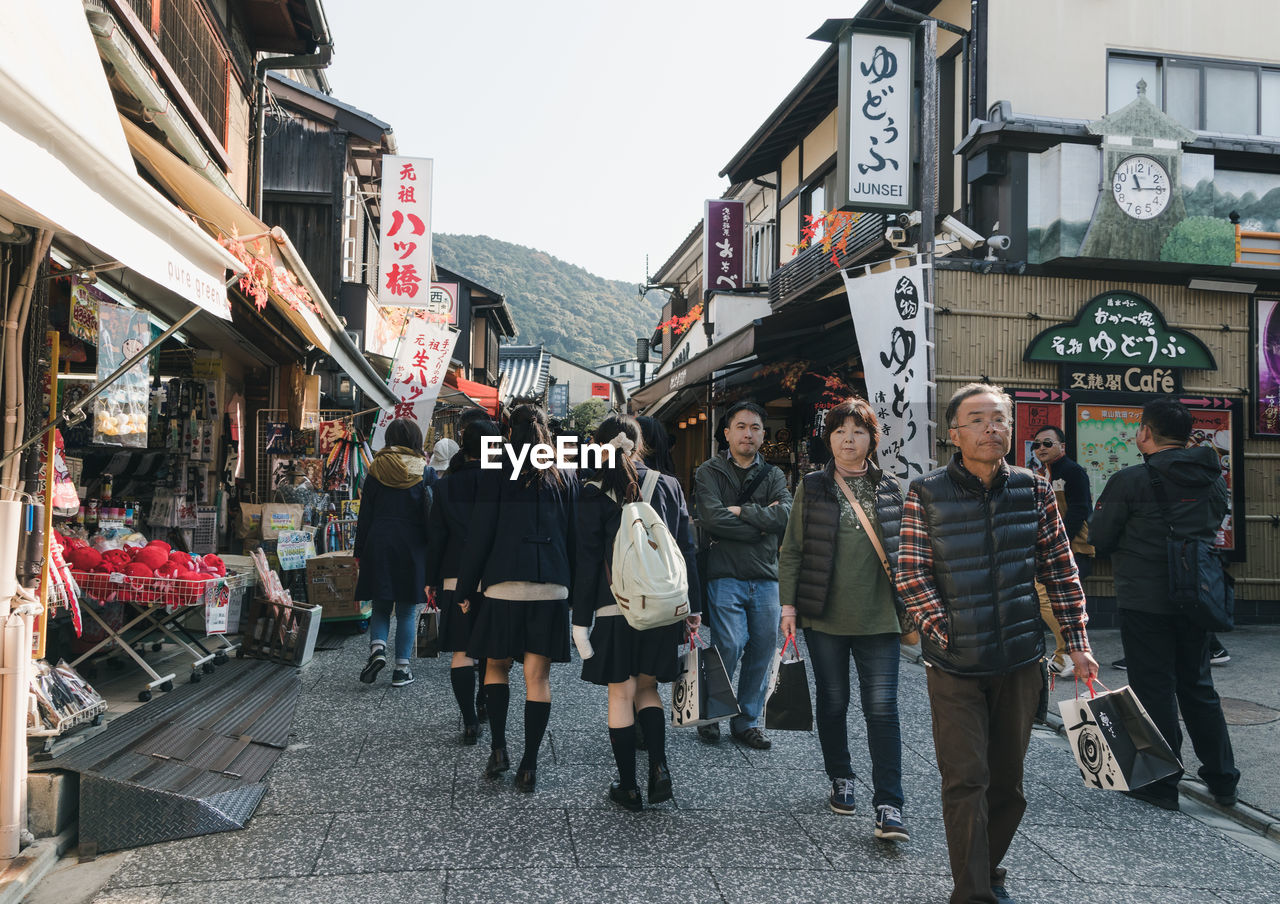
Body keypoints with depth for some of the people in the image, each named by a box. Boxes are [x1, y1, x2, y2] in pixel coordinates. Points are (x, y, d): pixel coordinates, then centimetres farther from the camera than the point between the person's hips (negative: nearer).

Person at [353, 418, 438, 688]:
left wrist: (359, 552, 8)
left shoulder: (376, 471, 1)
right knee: (407, 610, 6)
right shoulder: (426, 473, -1)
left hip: (379, 545, 1)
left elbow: (365, 516, 2)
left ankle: (377, 648, -10)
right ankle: (402, 668, 7)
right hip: (413, 547, -1)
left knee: (380, 606, 13)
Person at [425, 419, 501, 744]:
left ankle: (470, 722, 1)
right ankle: (485, 706, 29)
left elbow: (436, 536, 2)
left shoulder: (446, 484, 1)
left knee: (461, 652, 4)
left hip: (456, 579, 1)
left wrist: (432, 581, 9)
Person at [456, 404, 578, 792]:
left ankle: (498, 749, 5)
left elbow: (480, 534, -3)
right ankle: (529, 766, 8)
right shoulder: (565, 477, 9)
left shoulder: (498, 473, -1)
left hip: (505, 585, -2)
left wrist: (465, 588, 4)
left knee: (497, 665, 15)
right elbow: (575, 537, 10)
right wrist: (573, 589, 16)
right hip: (552, 588, 2)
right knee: (538, 675, 5)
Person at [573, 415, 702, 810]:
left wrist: (581, 618, -2)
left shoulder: (594, 494, -6)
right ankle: (659, 766, 6)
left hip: (616, 609, -3)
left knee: (622, 694, 8)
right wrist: (693, 605, 12)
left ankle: (628, 787, 15)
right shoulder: (669, 486, 3)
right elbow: (687, 549, 5)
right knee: (647, 687, 20)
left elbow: (588, 560, -7)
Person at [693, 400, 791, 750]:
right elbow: (712, 518, -14)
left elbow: (785, 516, -5)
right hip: (725, 575, -4)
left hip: (766, 579, 4)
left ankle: (747, 721, 22)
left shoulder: (773, 476, 13)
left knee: (762, 651, 6)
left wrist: (742, 511, -9)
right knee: (730, 646, -12)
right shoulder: (709, 472, 3)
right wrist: (761, 523, -7)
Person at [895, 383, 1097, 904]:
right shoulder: (926, 494, -7)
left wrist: (1076, 643, 3)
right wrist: (948, 635, -14)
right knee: (966, 779, -2)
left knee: (1008, 779, 15)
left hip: (1020, 660, 3)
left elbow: (1060, 571, 7)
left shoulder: (1033, 490, 2)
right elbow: (911, 574, -7)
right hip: (954, 665, -3)